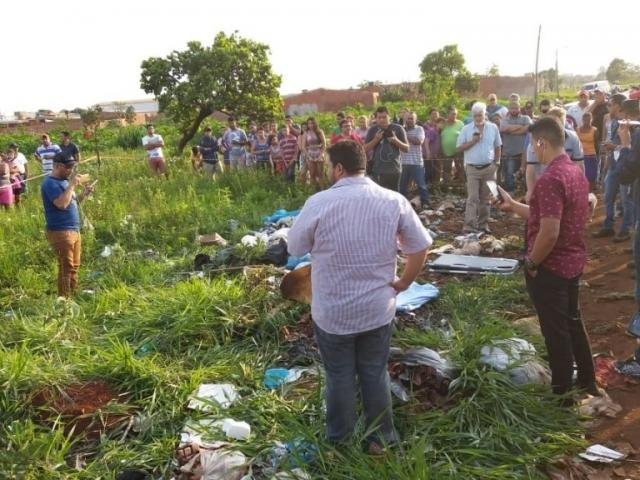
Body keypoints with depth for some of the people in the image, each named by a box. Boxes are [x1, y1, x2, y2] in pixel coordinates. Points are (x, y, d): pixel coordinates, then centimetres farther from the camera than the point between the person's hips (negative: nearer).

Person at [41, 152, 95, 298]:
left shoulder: (63, 181, 16)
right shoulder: (50, 183, -14)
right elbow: (62, 203, -28)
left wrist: (84, 193, 7)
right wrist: (72, 185, -20)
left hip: (74, 230, 10)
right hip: (60, 232, -10)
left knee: (74, 266, 14)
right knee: (66, 268, -8)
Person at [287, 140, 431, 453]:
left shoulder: (319, 202, -16)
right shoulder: (394, 201, -8)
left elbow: (295, 249, -4)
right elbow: (421, 247, -2)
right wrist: (404, 282, 10)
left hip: (332, 313, -2)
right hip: (378, 309, 2)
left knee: (339, 377, 16)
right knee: (376, 374, 18)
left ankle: (339, 444, 34)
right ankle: (380, 439, 34)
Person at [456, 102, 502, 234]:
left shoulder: (493, 128, 3)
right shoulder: (466, 129, -2)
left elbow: (498, 147, 12)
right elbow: (458, 149, -2)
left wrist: (496, 163, 6)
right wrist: (473, 141, -13)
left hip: (489, 168, 2)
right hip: (472, 168, -2)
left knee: (485, 198, 10)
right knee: (472, 198, -8)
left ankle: (483, 224, 19)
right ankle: (469, 226, -10)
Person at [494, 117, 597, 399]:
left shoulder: (550, 179, -25)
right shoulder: (575, 172, 6)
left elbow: (549, 233, -29)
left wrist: (530, 262, -15)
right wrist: (513, 206, 14)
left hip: (550, 267, -9)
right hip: (573, 262, 9)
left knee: (556, 331, 6)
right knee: (572, 322, 23)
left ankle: (563, 393, 22)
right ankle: (587, 382, 38)